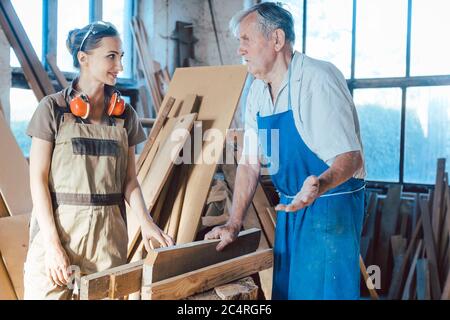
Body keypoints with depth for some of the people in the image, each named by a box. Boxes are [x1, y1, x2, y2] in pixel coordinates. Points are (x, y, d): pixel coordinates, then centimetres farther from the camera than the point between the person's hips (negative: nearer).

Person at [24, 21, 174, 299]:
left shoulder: (125, 114, 8)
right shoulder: (53, 109, -3)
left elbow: (129, 179, 9)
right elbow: (38, 178, -6)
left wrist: (146, 223, -7)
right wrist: (52, 243, -13)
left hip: (108, 231, 3)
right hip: (59, 224, -3)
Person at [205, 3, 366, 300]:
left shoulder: (318, 79, -19)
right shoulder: (258, 90, 4)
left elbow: (350, 156, -24)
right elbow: (249, 163, 8)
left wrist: (320, 184, -44)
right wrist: (234, 224, 3)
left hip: (331, 206, -7)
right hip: (291, 208, 8)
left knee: (323, 291, -2)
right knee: (283, 288, 16)